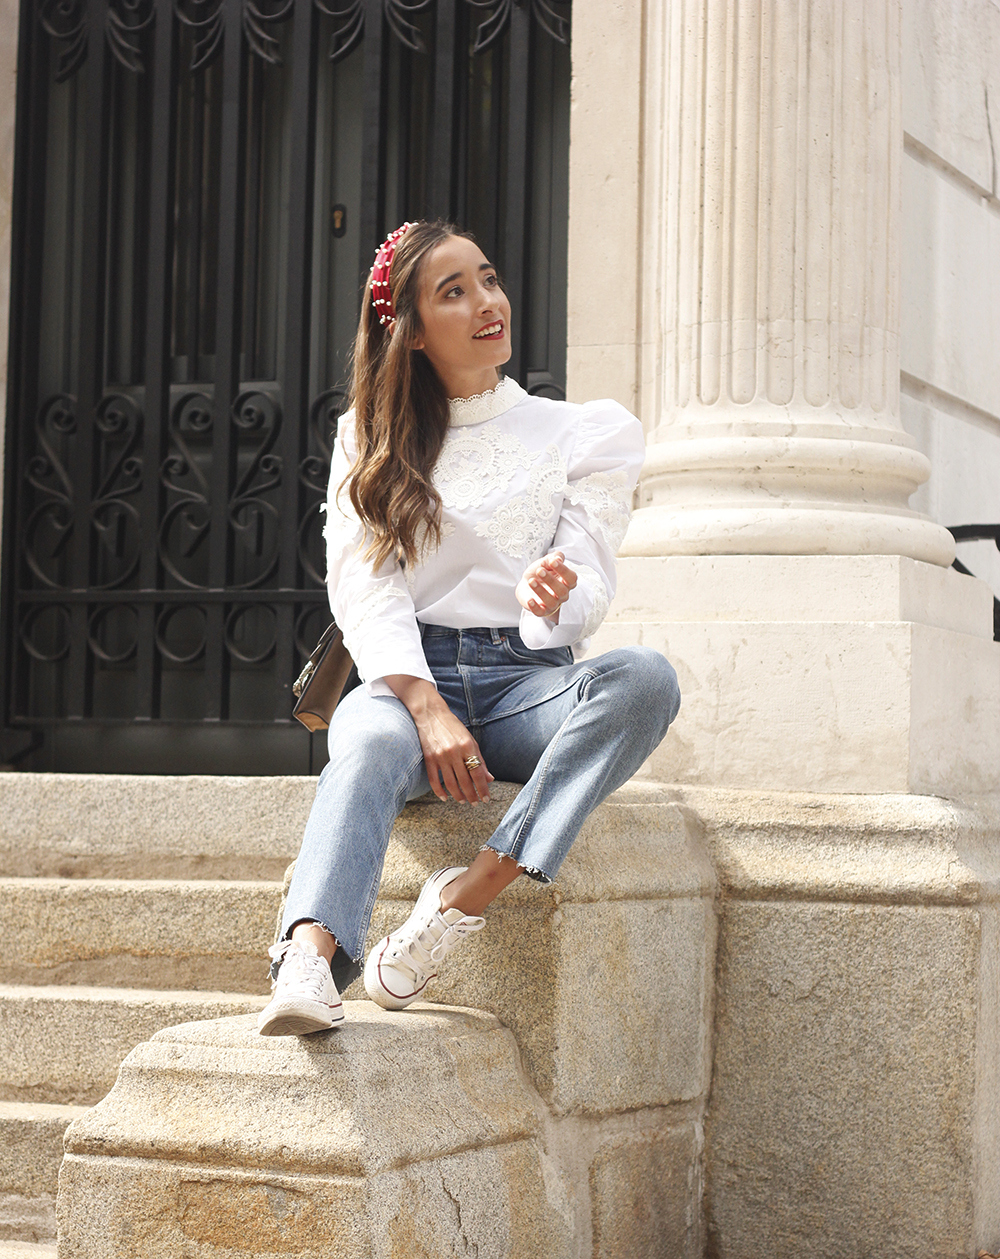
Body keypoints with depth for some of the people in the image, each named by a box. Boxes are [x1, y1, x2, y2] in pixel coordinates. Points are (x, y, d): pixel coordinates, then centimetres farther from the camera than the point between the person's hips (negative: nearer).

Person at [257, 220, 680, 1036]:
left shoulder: (591, 433, 13)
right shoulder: (370, 440, 14)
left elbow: (592, 586, 1)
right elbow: (363, 586, 0)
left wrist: (556, 599, -27)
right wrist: (430, 710, -18)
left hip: (531, 679, 1)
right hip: (407, 674, -1)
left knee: (644, 678, -32)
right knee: (372, 741, -37)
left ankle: (469, 895, -37)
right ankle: (308, 962, -60)